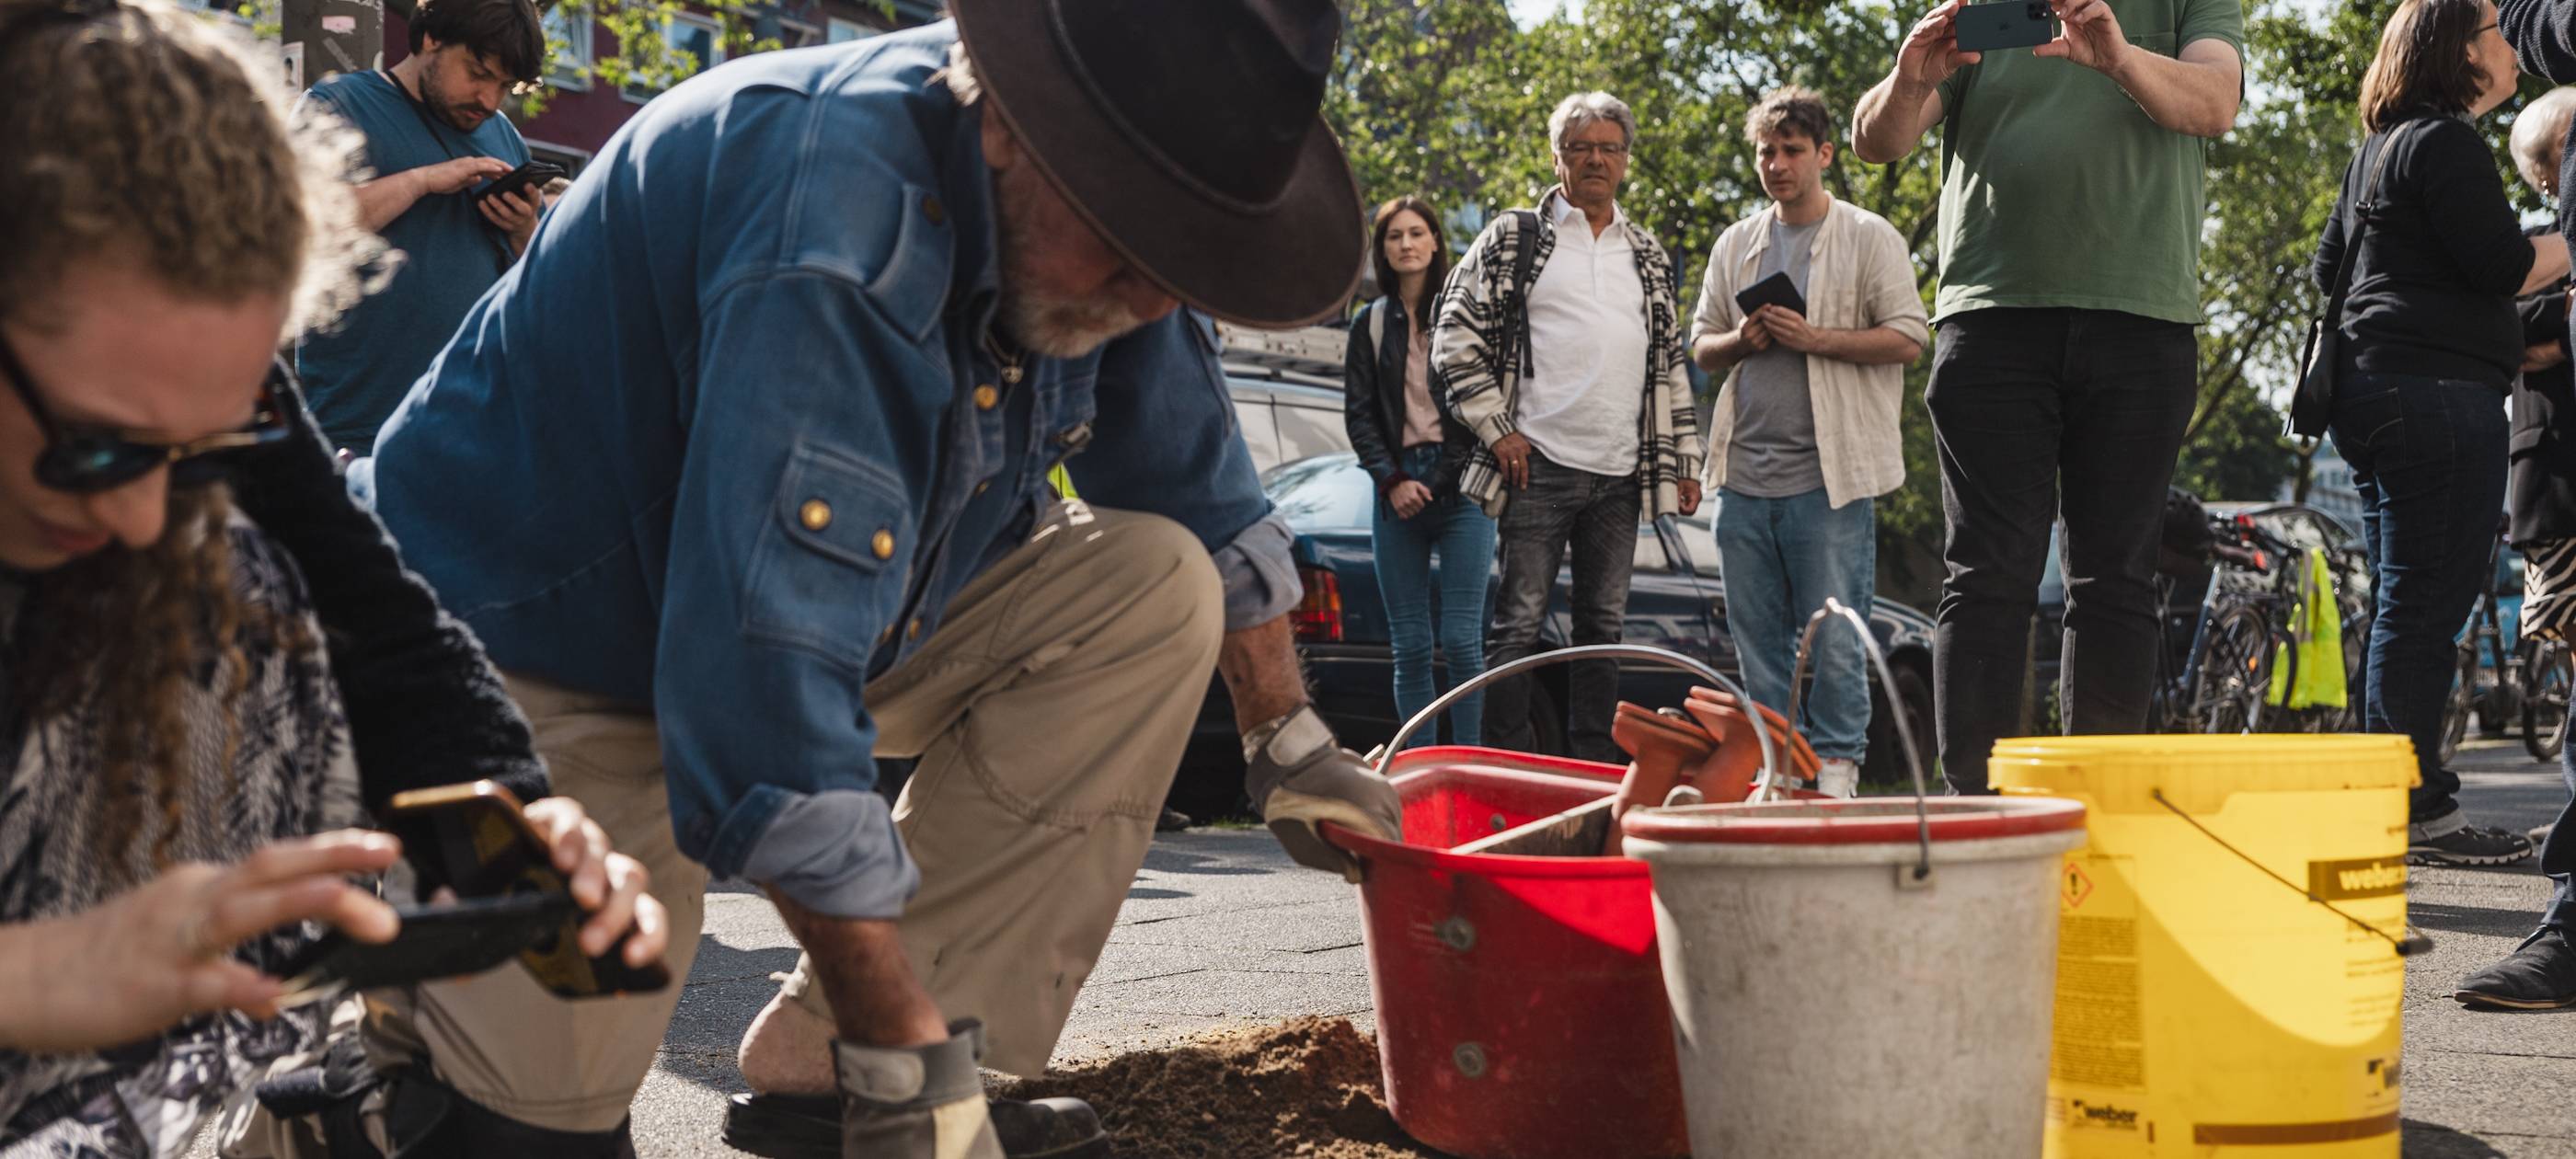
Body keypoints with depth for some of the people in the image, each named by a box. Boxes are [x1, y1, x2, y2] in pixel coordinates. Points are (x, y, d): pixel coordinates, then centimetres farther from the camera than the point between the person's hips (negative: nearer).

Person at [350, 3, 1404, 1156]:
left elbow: (1201, 489, 10)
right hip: (541, 659, -8)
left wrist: (1287, 741, 13)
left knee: (1156, 589, -10)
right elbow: (767, 682, -40)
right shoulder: (835, 232, -35)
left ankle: (823, 1064, -9)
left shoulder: (1076, 219, -10)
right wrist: (905, 1059, -38)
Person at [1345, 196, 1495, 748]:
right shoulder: (1371, 324, 12)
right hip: (1397, 491, 3)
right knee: (1409, 647, 2)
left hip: (1462, 489, -3)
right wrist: (1392, 480, -4)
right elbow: (1357, 414, 9)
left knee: (1461, 639, -9)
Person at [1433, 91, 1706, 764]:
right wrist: (1497, 427, -7)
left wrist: (1684, 458, 14)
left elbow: (1671, 365, 21)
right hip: (1540, 465, -4)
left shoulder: (1648, 257, 18)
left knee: (1603, 625, 7)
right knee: (1520, 621, -5)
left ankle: (1595, 768, 12)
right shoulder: (1514, 239, 5)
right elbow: (1454, 336, 1)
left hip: (1620, 476, 4)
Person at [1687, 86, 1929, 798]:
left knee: (1832, 636, -5)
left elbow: (1908, 338, -5)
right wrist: (1743, 341, -2)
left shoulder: (1869, 238, 2)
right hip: (1744, 472, 5)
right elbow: (1701, 347, 20)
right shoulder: (1736, 245, 17)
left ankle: (1836, 766, 1)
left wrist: (1813, 338, -13)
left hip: (1828, 476, -5)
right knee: (1756, 635, 7)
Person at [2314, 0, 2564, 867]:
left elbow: (2328, 265, 30)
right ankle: (2416, 811, -10)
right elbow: (2501, 263, -16)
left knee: (2404, 608, 11)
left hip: (2372, 393, 10)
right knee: (2426, 608, -10)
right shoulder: (2445, 142, -9)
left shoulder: (2378, 151, 22)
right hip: (2440, 391, -10)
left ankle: (2401, 805, 14)